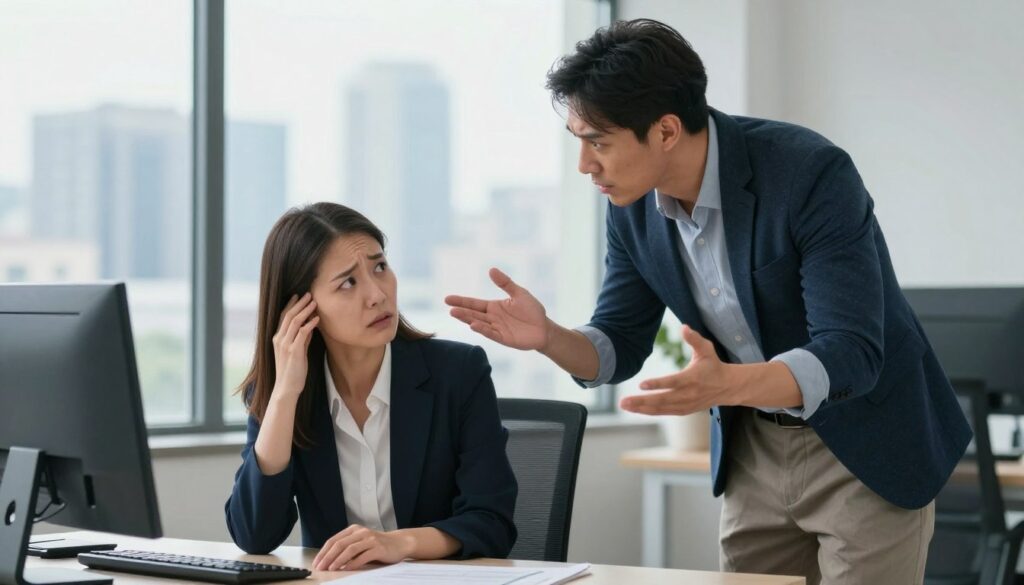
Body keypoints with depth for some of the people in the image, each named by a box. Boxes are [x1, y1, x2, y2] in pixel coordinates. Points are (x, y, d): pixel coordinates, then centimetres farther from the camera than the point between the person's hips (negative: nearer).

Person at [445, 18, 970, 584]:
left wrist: (724, 385, -48)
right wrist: (547, 337, -21)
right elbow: (620, 348, 2)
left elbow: (849, 356, -31)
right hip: (754, 450, 5)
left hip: (866, 445, -5)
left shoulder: (812, 173, -27)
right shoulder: (633, 206, -8)